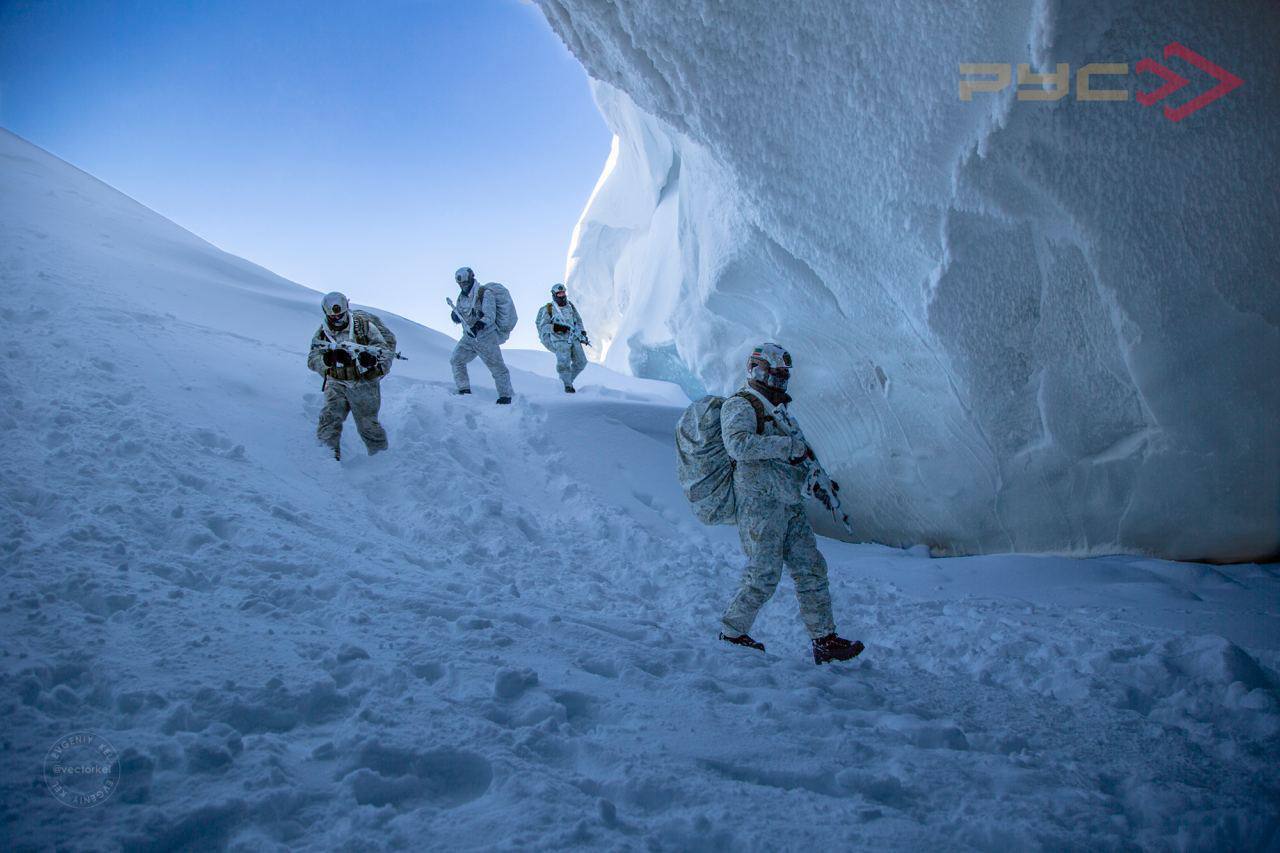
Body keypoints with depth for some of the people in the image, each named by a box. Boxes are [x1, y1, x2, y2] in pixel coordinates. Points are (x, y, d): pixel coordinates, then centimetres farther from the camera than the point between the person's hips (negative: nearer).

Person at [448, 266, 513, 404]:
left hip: (485, 337, -7)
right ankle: (464, 390, 10)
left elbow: (490, 315, -21)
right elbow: (458, 319, 15)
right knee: (456, 360, 0)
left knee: (497, 367, -5)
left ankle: (505, 396, 3)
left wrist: (481, 323, -39)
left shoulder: (485, 294, -11)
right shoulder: (461, 297, 10)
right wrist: (455, 315, -8)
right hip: (468, 337, 7)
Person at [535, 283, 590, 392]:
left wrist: (583, 333, 11)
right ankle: (568, 385, -3)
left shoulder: (570, 306, 13)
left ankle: (568, 379, 21)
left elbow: (578, 321, 23)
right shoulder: (548, 309, -2)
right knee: (564, 362, -19)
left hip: (574, 339, 5)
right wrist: (555, 328, -17)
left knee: (581, 362, 1)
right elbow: (542, 326, -3)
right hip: (560, 340, -5)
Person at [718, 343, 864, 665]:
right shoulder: (739, 405, -4)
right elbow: (739, 444, -24)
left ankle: (824, 640, 7)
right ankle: (732, 633, 10)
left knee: (811, 568, 4)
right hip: (760, 502, -9)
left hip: (790, 504, 9)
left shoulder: (778, 409, 25)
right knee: (764, 575, -6)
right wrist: (789, 445, -21)